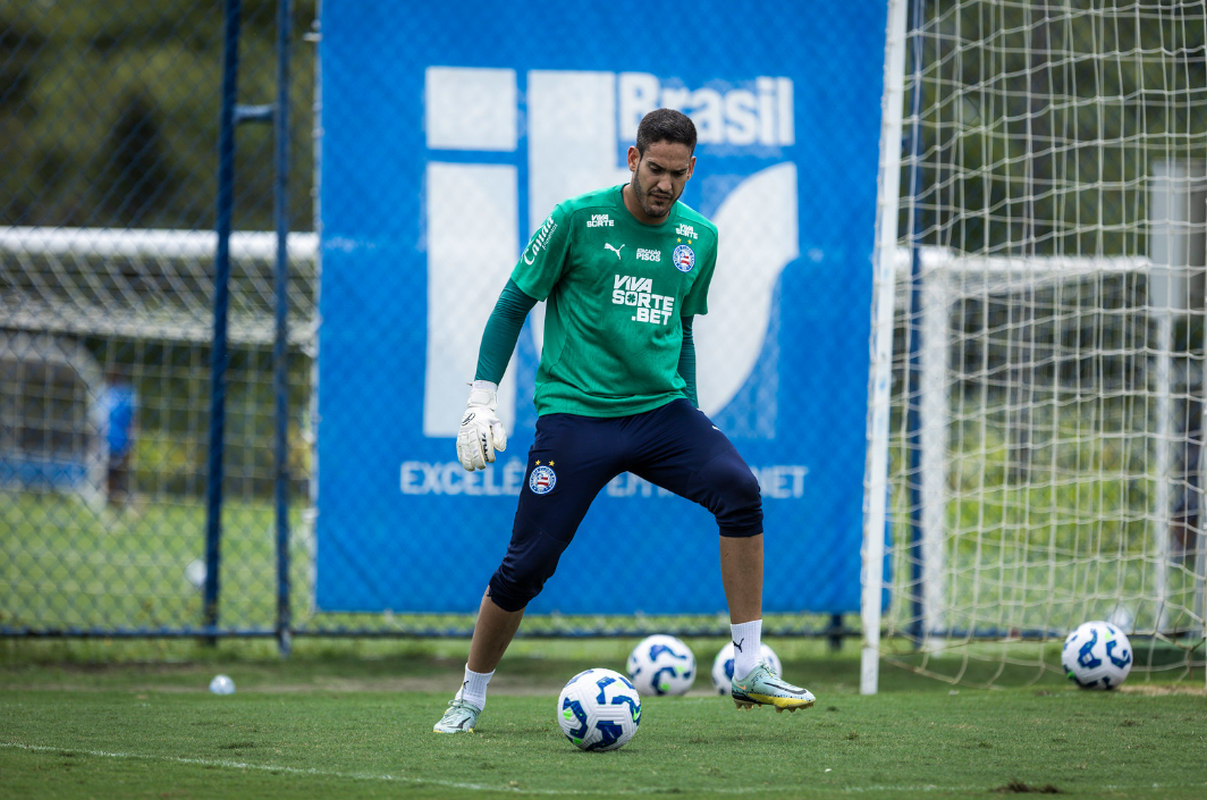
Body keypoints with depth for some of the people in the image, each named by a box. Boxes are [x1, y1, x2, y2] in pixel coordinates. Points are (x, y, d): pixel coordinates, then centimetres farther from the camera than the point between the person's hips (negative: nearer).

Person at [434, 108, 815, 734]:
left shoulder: (699, 238, 8)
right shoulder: (577, 220, -5)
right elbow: (513, 305, 1)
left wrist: (690, 414, 17)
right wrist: (482, 400, -4)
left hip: (660, 408, 3)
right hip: (574, 412, -3)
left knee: (740, 490, -22)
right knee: (526, 565, -6)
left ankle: (749, 669, -18)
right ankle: (469, 698, 18)